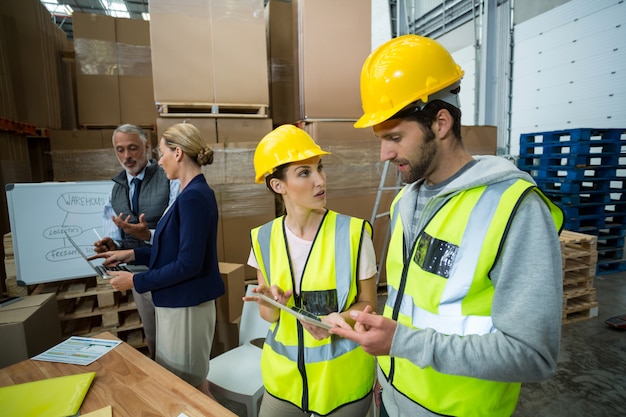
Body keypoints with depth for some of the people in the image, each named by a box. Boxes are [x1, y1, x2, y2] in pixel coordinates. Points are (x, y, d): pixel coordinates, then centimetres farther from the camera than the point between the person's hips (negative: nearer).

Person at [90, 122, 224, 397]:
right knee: (174, 382, 24)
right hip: (177, 302, 10)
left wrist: (136, 281, -14)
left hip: (186, 305, -10)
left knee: (188, 388, 11)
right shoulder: (193, 192, 8)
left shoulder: (193, 196, -23)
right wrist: (131, 254, 10)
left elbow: (188, 264, -24)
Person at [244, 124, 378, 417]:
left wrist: (338, 319, -25)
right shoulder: (264, 239, -8)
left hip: (344, 375, -2)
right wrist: (273, 303, -21)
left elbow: (367, 303, -6)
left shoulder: (353, 233, -16)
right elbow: (269, 316, 0)